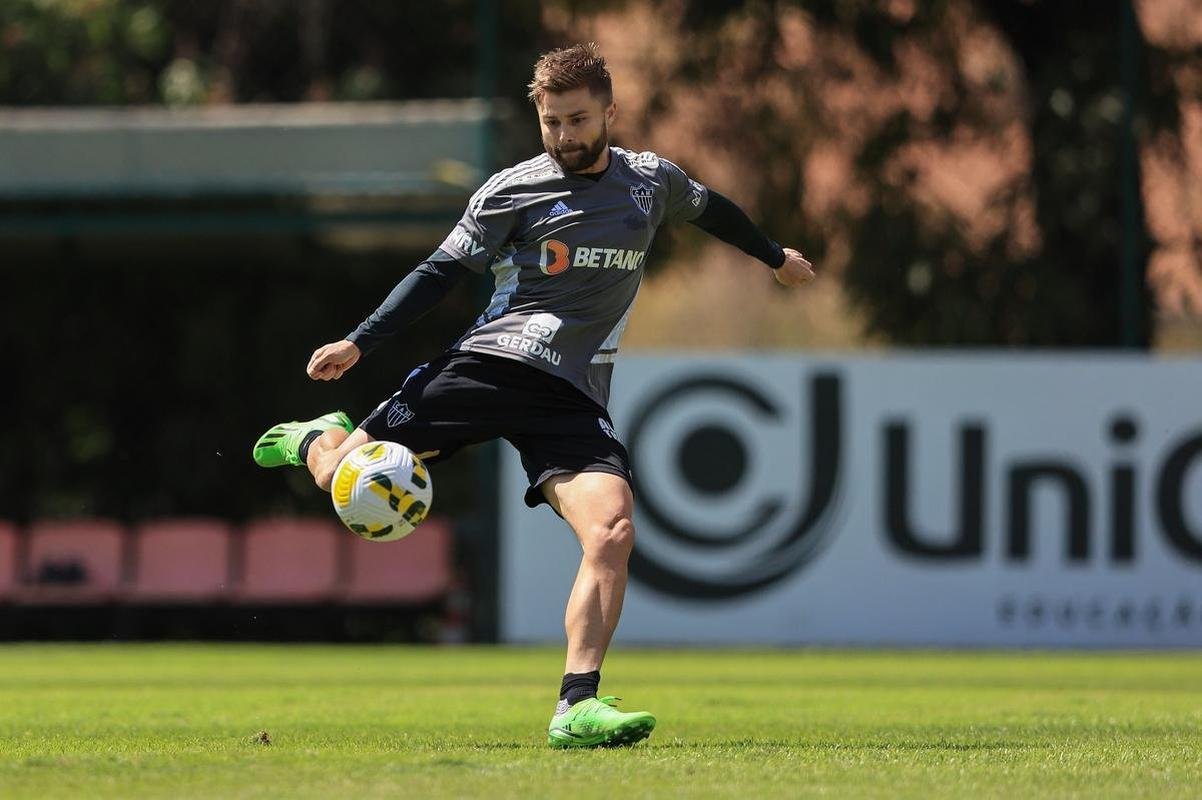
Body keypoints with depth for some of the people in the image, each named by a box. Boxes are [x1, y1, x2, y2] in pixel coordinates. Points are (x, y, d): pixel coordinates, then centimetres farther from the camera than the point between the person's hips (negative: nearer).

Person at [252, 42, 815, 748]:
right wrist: (360, 343, -6)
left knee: (612, 531, -24)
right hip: (490, 364, -2)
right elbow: (443, 271, 3)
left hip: (573, 398, 2)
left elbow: (711, 209, 34)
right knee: (342, 477, -6)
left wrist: (776, 256, 50)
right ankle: (318, 439, 34)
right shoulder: (512, 191, 3)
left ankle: (577, 709, -23)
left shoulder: (654, 181, 12)